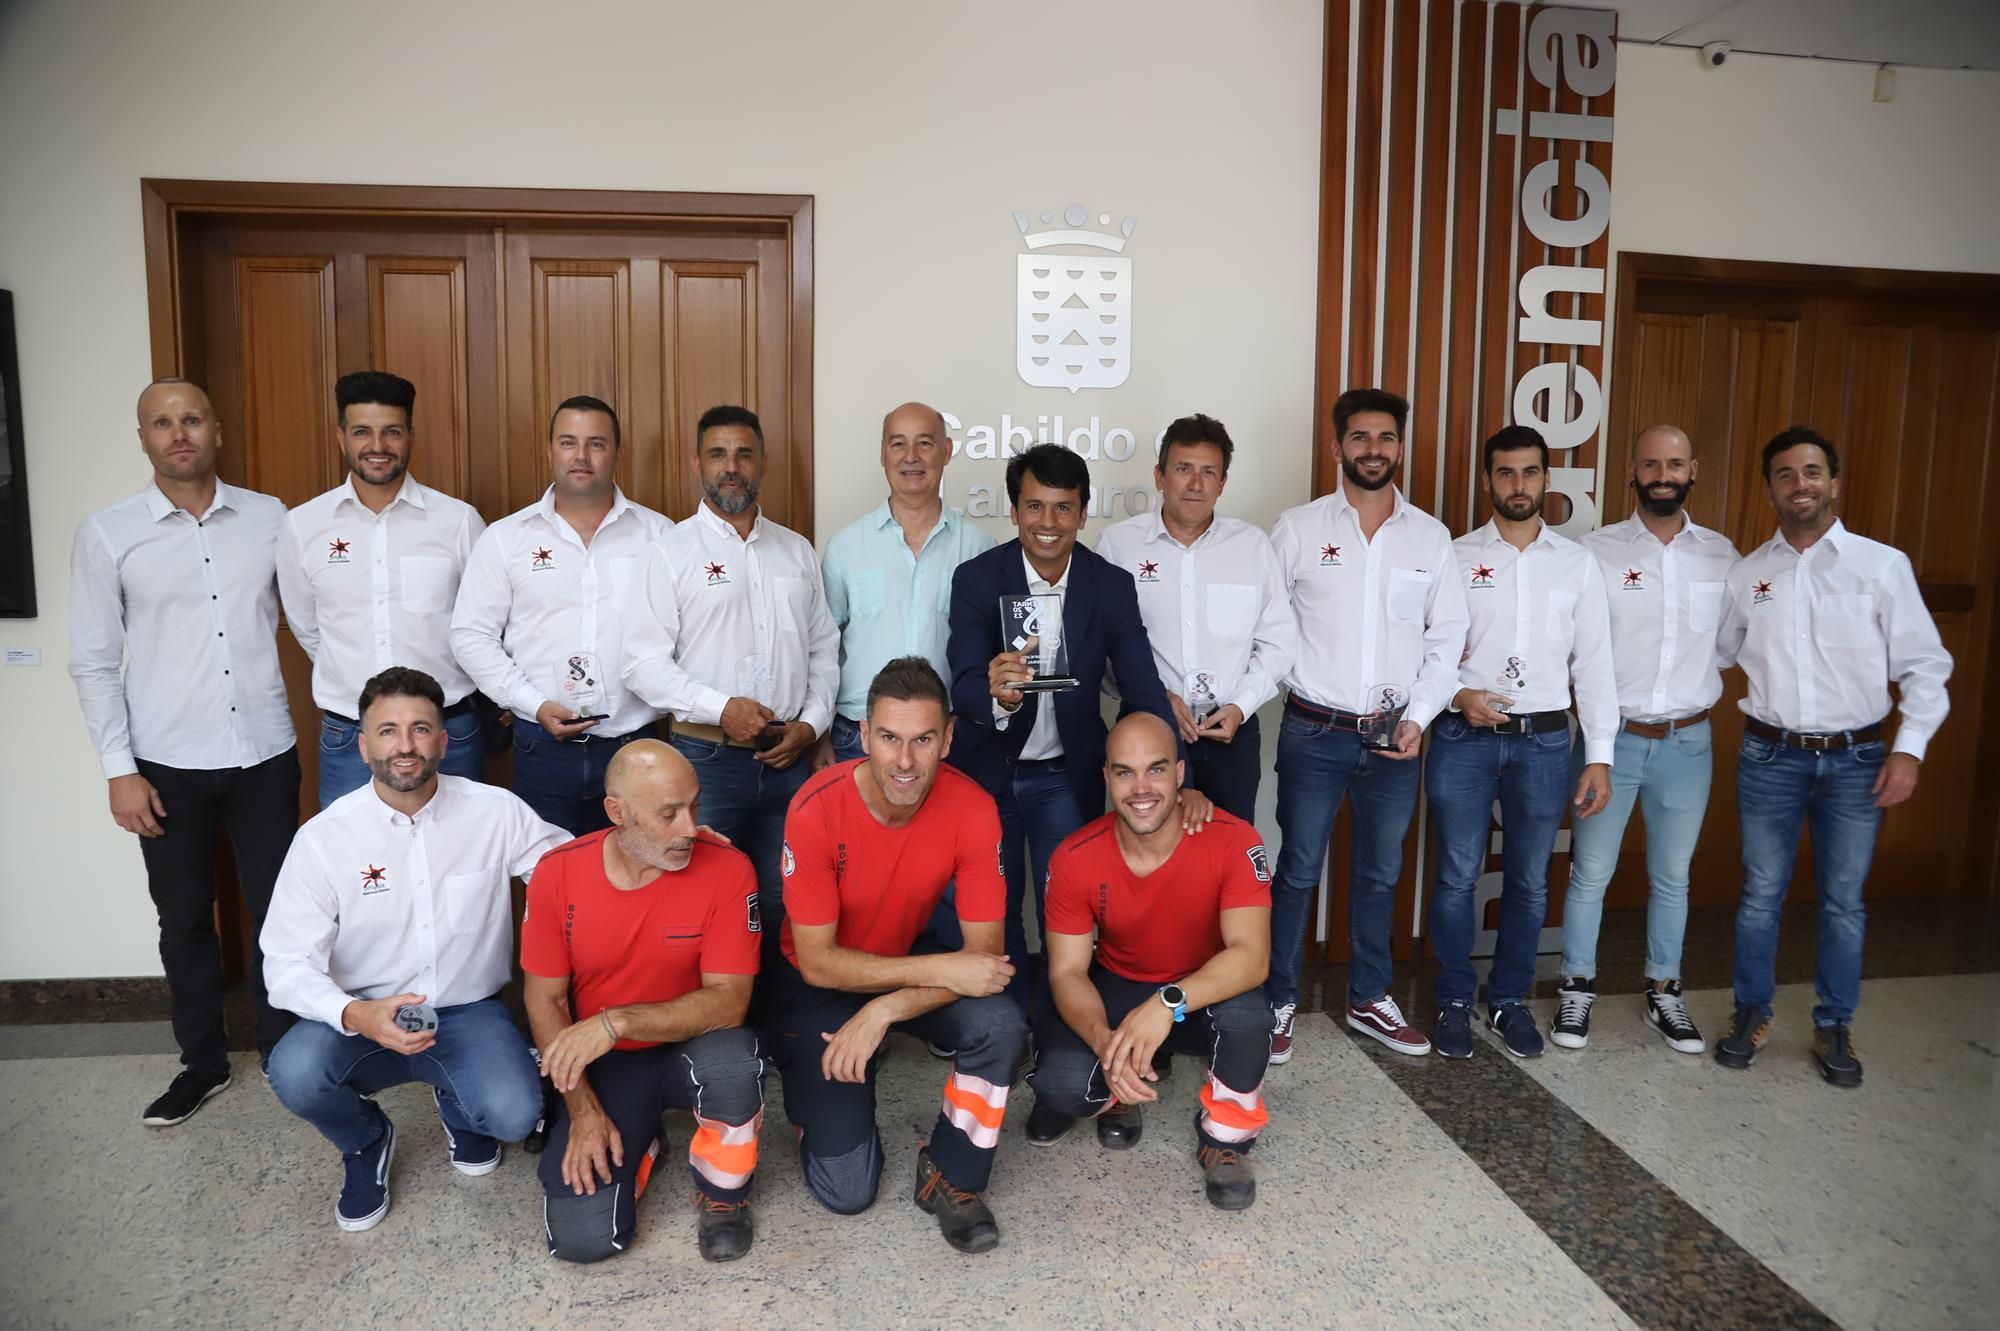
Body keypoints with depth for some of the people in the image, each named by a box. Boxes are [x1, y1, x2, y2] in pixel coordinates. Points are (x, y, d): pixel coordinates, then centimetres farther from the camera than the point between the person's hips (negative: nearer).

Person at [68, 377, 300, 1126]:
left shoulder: (270, 518, 0)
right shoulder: (106, 534, -3)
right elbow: (93, 662, -1)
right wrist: (119, 768, -5)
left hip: (265, 753, 1)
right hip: (169, 763, 0)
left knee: (277, 908, 10)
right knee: (185, 919, 12)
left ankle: (283, 1049, 29)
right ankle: (203, 1063, 30)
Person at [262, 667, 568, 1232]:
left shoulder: (496, 812, -9)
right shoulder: (324, 836, -10)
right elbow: (288, 961, -10)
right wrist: (356, 1015, -31)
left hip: (469, 1013, 0)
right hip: (364, 1018, 1)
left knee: (514, 1115, -26)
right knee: (293, 1073, -30)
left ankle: (458, 1105, 16)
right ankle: (366, 1142, 9)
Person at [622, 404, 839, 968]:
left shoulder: (796, 550, 12)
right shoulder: (673, 552, -1)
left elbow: (824, 648, 14)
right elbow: (643, 664, -7)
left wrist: (811, 723, 1)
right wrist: (722, 708, -16)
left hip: (790, 757, 4)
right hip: (709, 757, -3)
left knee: (782, 902, 10)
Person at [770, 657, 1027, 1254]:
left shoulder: (972, 808, -23)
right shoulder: (817, 809, -28)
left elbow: (985, 955, -20)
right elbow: (818, 962, -22)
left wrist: (884, 1011, -32)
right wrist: (939, 969, -31)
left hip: (909, 960, 2)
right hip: (819, 984, -2)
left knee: (1001, 1026, -29)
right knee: (847, 1190, -7)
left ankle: (949, 1176, -3)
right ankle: (815, 1092, 25)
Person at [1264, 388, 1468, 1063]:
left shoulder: (1431, 536, 5)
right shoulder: (1299, 527, -2)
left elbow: (1447, 637, 6)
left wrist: (1418, 717, -3)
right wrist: (1297, 686, -7)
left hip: (1396, 736, 3)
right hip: (1314, 733, -3)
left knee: (1379, 874, 14)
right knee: (1297, 871, 4)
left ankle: (1369, 999, 29)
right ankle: (1279, 1002, 19)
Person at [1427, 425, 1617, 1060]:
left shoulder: (1576, 562, 6)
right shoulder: (1457, 556, 1)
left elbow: (1594, 662, 5)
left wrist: (1599, 755, 1)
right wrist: (1459, 695, -17)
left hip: (1545, 741, 2)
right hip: (1464, 738, -2)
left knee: (1529, 881, 11)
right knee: (1457, 877, 4)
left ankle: (1509, 998, 28)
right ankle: (1454, 999, 21)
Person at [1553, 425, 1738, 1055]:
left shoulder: (1722, 555, 3)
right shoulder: (1596, 549, -6)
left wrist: (1699, 692, 0)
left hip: (1687, 742, 3)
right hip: (1610, 737, -2)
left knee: (1672, 877, 14)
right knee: (1590, 873, 5)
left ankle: (1665, 995, 29)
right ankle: (1577, 991, 20)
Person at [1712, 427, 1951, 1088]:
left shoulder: (1883, 565, -3)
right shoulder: (1746, 573, 3)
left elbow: (1924, 665, -2)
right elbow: (1711, 655, 13)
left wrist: (1909, 747, -9)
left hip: (1856, 759, -1)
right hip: (1770, 756, 1)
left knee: (1843, 901, 9)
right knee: (1760, 894, 9)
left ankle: (1834, 1027, 25)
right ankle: (1752, 1014, 25)